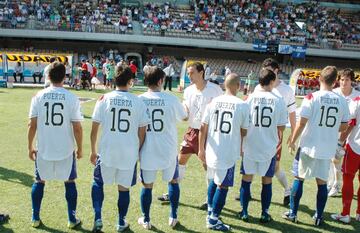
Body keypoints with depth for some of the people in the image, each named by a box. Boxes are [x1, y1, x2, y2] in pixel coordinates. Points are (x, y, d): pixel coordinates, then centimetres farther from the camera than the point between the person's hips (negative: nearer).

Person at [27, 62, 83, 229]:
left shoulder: (39, 96, -6)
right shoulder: (72, 98, -10)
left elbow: (32, 125, -5)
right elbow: (77, 128, -10)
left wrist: (30, 147, 7)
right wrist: (80, 148, 3)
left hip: (43, 149, 1)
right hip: (66, 149, -1)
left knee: (39, 181, 20)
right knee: (69, 182, 15)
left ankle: (35, 218, 26)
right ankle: (72, 219, 20)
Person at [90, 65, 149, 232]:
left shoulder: (104, 99, -3)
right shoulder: (138, 102, -3)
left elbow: (94, 129, -1)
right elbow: (142, 131, 0)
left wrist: (93, 151, 11)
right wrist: (138, 150, 14)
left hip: (106, 152, 0)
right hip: (129, 153, 0)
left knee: (98, 182, 21)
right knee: (124, 188, 15)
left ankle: (98, 219, 14)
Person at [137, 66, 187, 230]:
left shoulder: (139, 100, -7)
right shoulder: (171, 99, -10)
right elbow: (184, 117, 7)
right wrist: (184, 106, 29)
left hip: (147, 152, 1)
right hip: (168, 151, 0)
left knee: (147, 185, 15)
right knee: (173, 181, 20)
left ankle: (146, 220, 26)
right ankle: (173, 217, 27)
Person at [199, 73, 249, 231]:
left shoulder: (213, 102, 0)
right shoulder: (242, 105, -9)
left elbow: (203, 128, 1)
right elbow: (244, 132, -2)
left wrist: (201, 149, 9)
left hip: (212, 151, 5)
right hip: (228, 154, -4)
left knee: (213, 181, 23)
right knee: (223, 186, 7)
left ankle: (210, 211, 36)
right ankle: (213, 220, 12)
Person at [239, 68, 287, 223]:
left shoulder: (250, 98, -7)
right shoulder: (278, 100, -7)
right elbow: (281, 127, -2)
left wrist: (241, 143, 10)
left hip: (250, 147, 0)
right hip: (269, 148, 0)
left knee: (246, 179, 13)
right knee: (267, 181, 13)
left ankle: (244, 212, 20)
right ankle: (264, 214, 21)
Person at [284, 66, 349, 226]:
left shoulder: (312, 98, -12)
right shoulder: (342, 101, 0)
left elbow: (301, 123, -13)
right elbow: (343, 127, 6)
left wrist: (292, 141, 0)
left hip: (309, 146, -3)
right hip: (328, 149, 3)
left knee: (299, 179, 10)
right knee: (322, 183, 12)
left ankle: (292, 213, 17)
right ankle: (318, 217, 20)